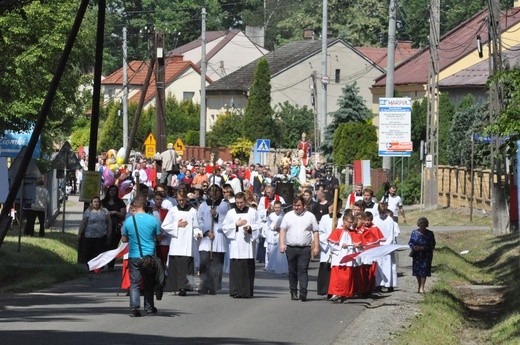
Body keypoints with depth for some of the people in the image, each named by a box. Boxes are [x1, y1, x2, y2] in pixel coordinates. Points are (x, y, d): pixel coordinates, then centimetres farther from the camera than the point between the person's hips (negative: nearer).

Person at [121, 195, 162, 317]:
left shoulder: (128, 221, -4)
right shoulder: (153, 220, -5)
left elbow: (124, 239, 6)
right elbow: (159, 238, 6)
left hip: (134, 256, 0)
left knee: (134, 283, 3)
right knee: (149, 283, 12)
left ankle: (134, 308, -7)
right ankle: (149, 308, 17)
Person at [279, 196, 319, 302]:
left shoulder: (310, 216, 7)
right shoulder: (288, 216, 11)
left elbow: (315, 232, 7)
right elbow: (283, 230, 9)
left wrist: (316, 247, 0)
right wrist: (282, 244, -3)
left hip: (305, 248, -2)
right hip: (290, 248, 2)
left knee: (303, 270, -12)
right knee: (292, 272, 7)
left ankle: (303, 292, -21)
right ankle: (293, 292, 13)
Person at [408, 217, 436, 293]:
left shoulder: (430, 234, -3)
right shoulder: (414, 233, 4)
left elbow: (432, 246, -5)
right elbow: (410, 242, 7)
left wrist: (423, 248, -18)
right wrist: (413, 247, -15)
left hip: (426, 256, -2)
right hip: (416, 255, 2)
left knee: (424, 271, -9)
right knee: (417, 270, 9)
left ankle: (422, 287, -5)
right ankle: (419, 285, 29)